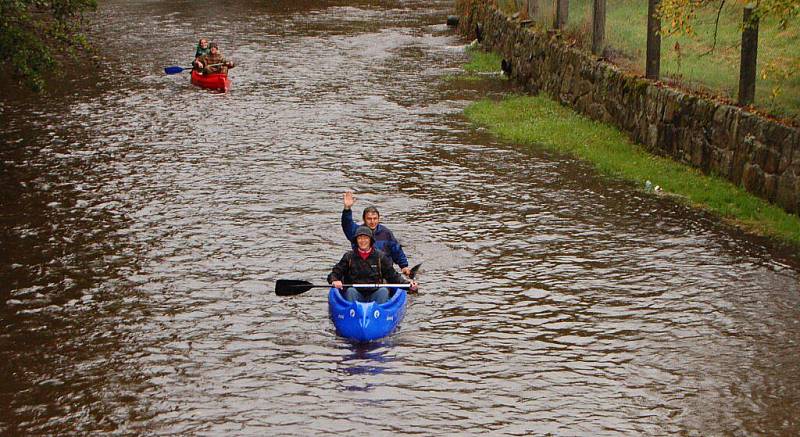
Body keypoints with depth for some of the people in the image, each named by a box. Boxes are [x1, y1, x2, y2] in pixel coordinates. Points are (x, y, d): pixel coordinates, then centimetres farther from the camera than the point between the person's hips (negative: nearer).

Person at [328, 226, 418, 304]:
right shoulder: (349, 257, 9)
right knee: (350, 291, -29)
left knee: (384, 291, -27)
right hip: (356, 295, 0)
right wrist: (334, 280, -18)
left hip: (374, 294, 0)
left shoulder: (380, 257, 10)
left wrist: (407, 283, -6)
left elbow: (393, 276, 10)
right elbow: (334, 274, 7)